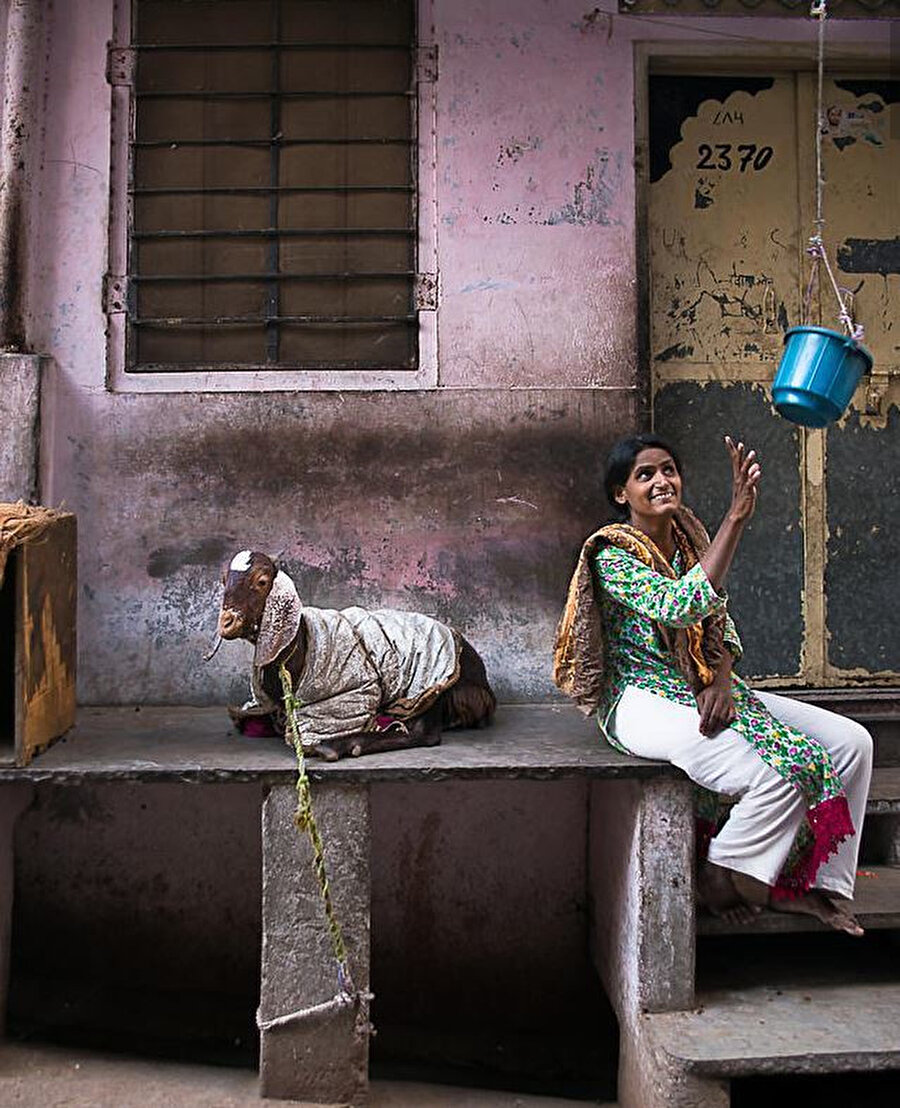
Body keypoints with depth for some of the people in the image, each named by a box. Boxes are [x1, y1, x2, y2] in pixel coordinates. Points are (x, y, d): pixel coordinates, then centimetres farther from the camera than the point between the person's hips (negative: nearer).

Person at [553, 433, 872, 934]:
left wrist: (721, 681, -9)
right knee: (780, 773, -27)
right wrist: (737, 516, -34)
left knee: (852, 742, -3)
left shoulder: (689, 535, 9)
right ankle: (718, 883, -2)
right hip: (647, 703, -8)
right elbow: (680, 607, -31)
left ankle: (802, 885, 4)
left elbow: (720, 624, 12)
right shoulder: (614, 556, -13)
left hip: (705, 690, 8)